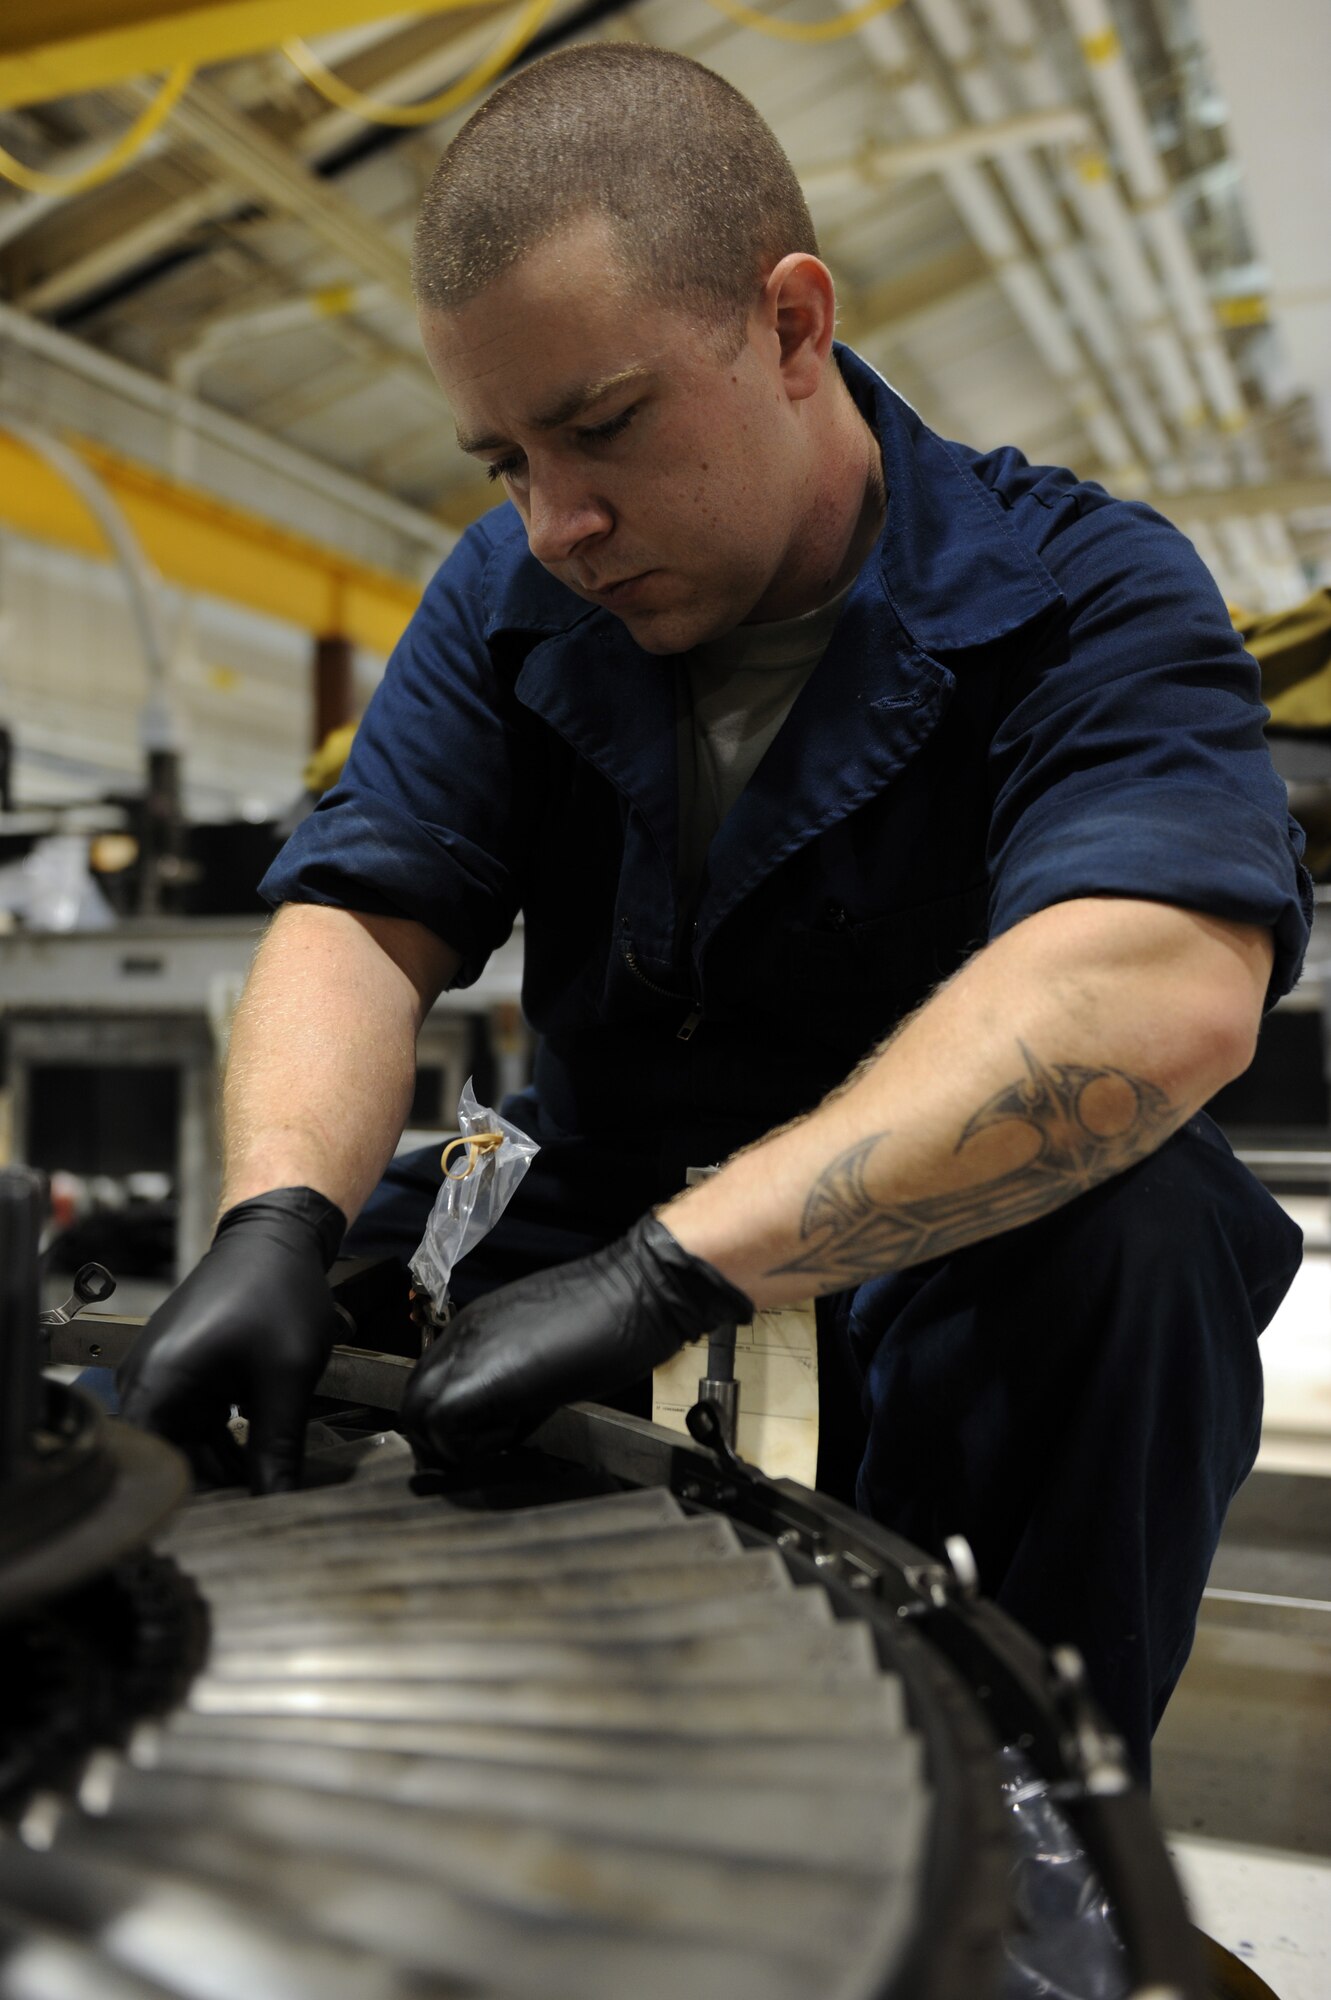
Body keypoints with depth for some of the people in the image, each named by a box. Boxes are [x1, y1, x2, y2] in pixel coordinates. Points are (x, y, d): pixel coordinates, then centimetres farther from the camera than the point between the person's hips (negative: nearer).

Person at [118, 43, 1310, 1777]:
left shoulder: (1089, 592, -14)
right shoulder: (509, 601, 2)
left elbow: (1169, 989, -32)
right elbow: (361, 921, -7)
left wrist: (670, 1271, -38)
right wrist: (278, 1222, -28)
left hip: (952, 1290, -3)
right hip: (595, 1229, 4)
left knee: (1140, 1231, -34)